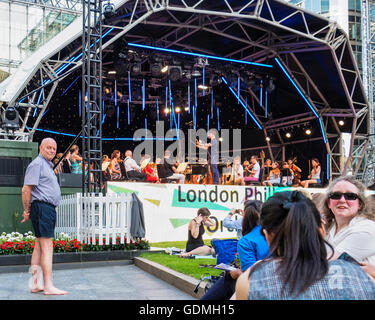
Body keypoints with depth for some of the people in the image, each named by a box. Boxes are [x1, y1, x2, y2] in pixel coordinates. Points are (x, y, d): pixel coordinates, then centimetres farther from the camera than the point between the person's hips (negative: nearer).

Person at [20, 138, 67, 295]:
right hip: (42, 207, -10)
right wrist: (27, 210, -11)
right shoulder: (37, 164, -8)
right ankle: (48, 286, -12)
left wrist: (28, 211, 23)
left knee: (39, 247, 10)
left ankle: (35, 284, 15)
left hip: (49, 209, 10)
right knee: (47, 247, -12)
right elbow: (26, 189, -14)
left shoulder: (48, 165, 23)